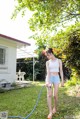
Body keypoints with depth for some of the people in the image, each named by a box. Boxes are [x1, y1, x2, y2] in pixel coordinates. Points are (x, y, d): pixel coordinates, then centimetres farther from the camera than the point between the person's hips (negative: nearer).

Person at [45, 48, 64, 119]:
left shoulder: (59, 61, 5)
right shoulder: (48, 62, 6)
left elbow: (61, 71, 4)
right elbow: (48, 71, -5)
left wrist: (62, 81, -1)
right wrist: (48, 81, -19)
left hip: (56, 78, 0)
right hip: (49, 77, 1)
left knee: (55, 95, -1)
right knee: (49, 95, -10)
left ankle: (55, 108, 25)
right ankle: (50, 112, -8)